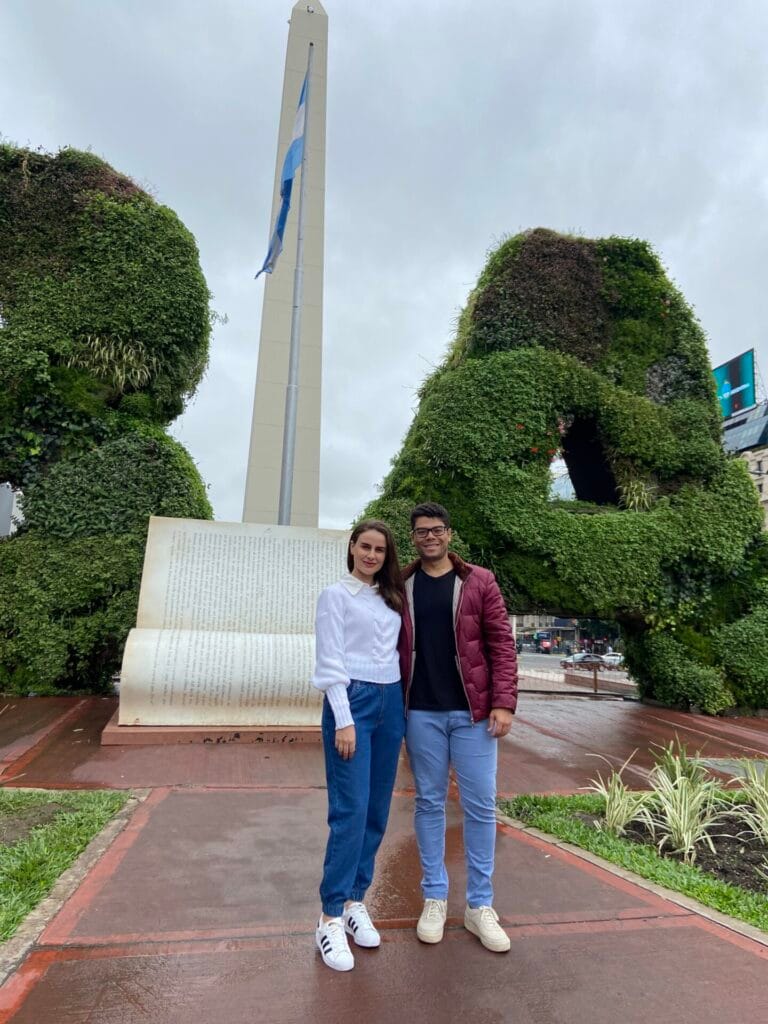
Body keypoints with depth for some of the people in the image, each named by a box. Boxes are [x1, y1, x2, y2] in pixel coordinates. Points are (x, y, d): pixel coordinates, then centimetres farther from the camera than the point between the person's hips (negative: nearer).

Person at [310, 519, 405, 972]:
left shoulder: (391, 598, 13)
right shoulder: (336, 595, -3)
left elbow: (395, 653, 14)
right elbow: (330, 662, -8)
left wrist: (403, 706, 7)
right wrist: (344, 720, -13)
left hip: (391, 703, 6)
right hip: (351, 700, -6)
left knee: (377, 810, 10)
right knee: (351, 811, -5)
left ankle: (355, 900, 25)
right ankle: (331, 917, 9)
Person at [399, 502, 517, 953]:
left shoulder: (479, 581, -1)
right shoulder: (400, 586, 2)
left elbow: (501, 644, -3)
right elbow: (389, 648, 6)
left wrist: (503, 703, -10)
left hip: (473, 712, -1)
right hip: (421, 713, 1)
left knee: (481, 806, 8)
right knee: (430, 804, 13)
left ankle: (480, 906, 27)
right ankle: (435, 898, 31)